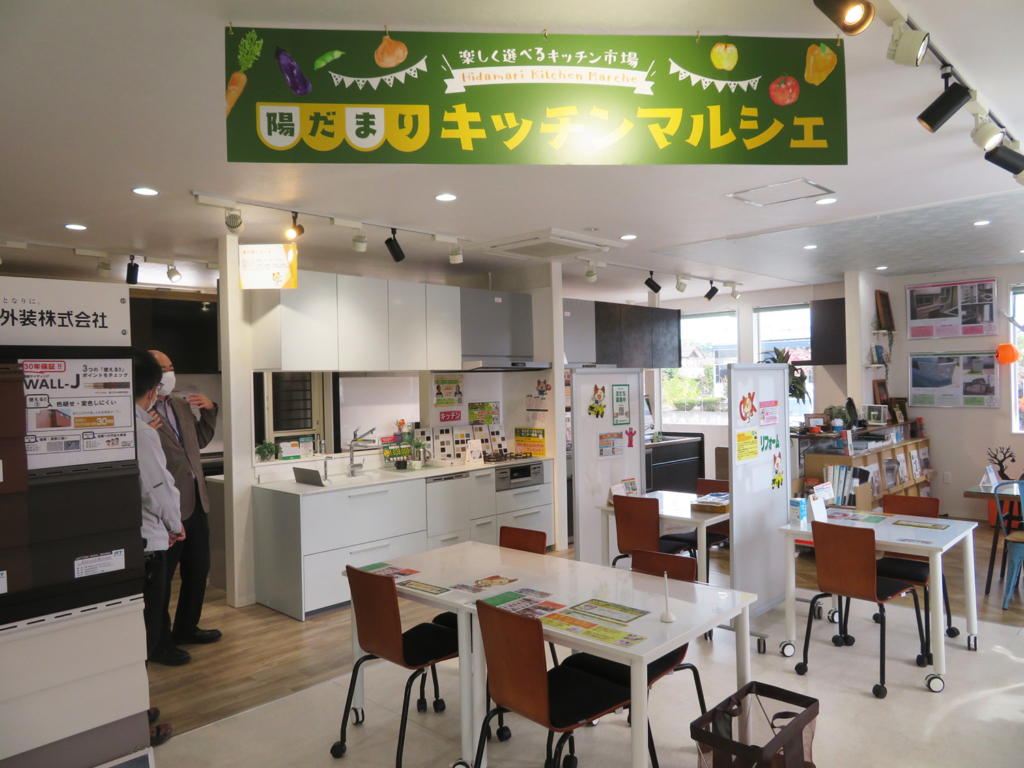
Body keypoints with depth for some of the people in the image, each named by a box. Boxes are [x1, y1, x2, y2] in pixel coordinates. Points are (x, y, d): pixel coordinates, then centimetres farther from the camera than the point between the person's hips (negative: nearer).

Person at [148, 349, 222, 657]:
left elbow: (200, 441, 23)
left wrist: (209, 411, 11)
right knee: (161, 577, 7)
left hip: (196, 502, 9)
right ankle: (159, 641, 23)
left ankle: (185, 628, 38)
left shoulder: (181, 405, 11)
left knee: (198, 570, 19)